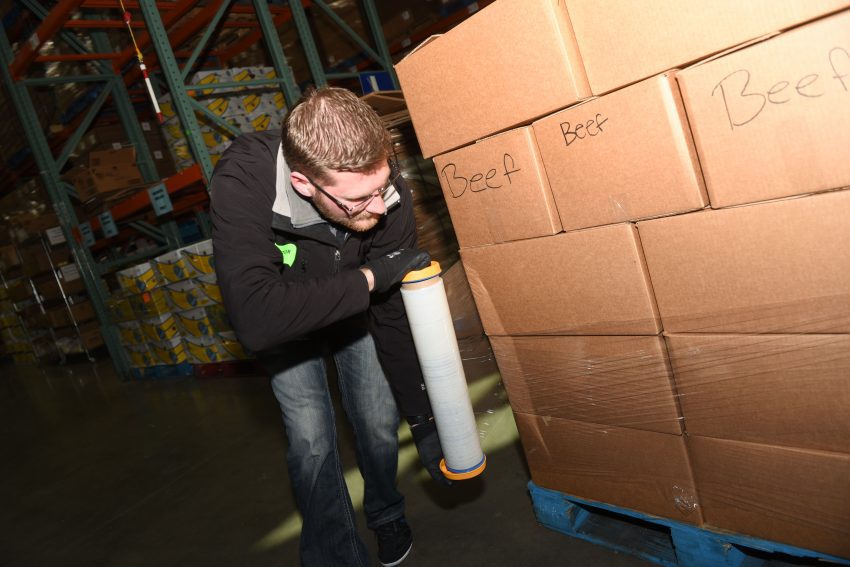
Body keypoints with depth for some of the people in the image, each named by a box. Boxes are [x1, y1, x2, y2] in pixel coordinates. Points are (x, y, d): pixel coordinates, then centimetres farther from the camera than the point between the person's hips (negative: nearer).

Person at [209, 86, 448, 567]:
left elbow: (394, 317, -20)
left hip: (357, 310, 2)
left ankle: (386, 514, 38)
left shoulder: (388, 194, -31)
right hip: (287, 323, -1)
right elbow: (256, 319, -50)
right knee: (312, 441, -6)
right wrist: (368, 276, -44)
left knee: (380, 423, 6)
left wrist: (422, 417, -16)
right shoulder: (242, 183, -40)